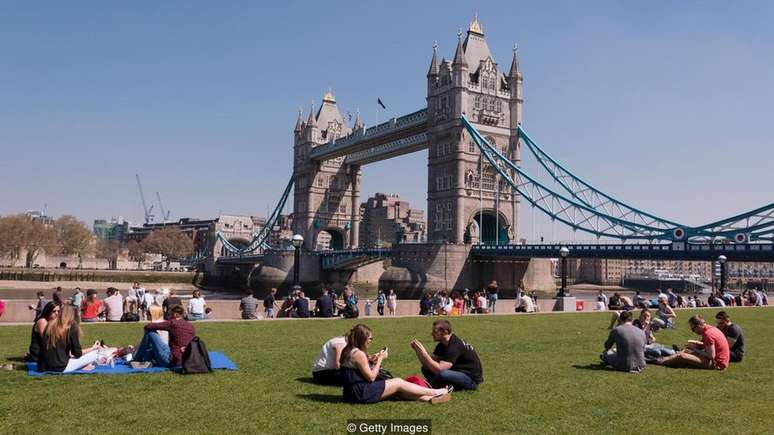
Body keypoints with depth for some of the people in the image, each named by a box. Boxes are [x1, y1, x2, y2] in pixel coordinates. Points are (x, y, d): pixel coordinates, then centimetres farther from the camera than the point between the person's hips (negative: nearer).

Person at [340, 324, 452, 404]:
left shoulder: (348, 350, 9)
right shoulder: (359, 354, -20)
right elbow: (371, 377, -15)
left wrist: (371, 359, 5)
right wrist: (380, 359, -7)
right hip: (361, 393, -9)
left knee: (397, 381, 9)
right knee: (399, 383, 1)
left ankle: (429, 398, 6)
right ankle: (435, 392, 12)